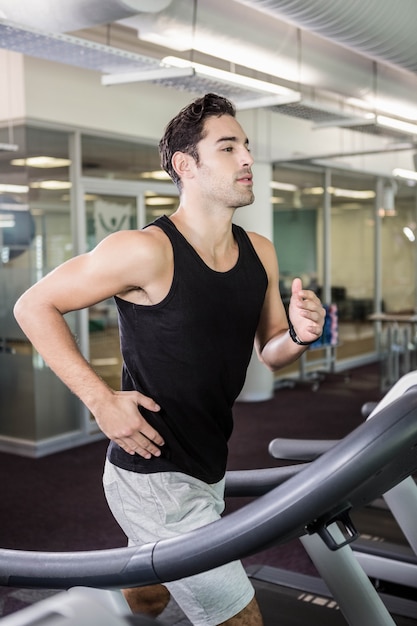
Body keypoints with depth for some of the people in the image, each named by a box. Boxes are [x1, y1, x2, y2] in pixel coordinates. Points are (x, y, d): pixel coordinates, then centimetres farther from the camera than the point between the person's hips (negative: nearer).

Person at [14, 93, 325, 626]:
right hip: (152, 478, -7)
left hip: (207, 471, 8)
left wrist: (298, 336, -12)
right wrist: (101, 400, -20)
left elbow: (270, 352, 12)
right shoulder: (147, 251, -20)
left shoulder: (259, 253, 1)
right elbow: (34, 306, -13)